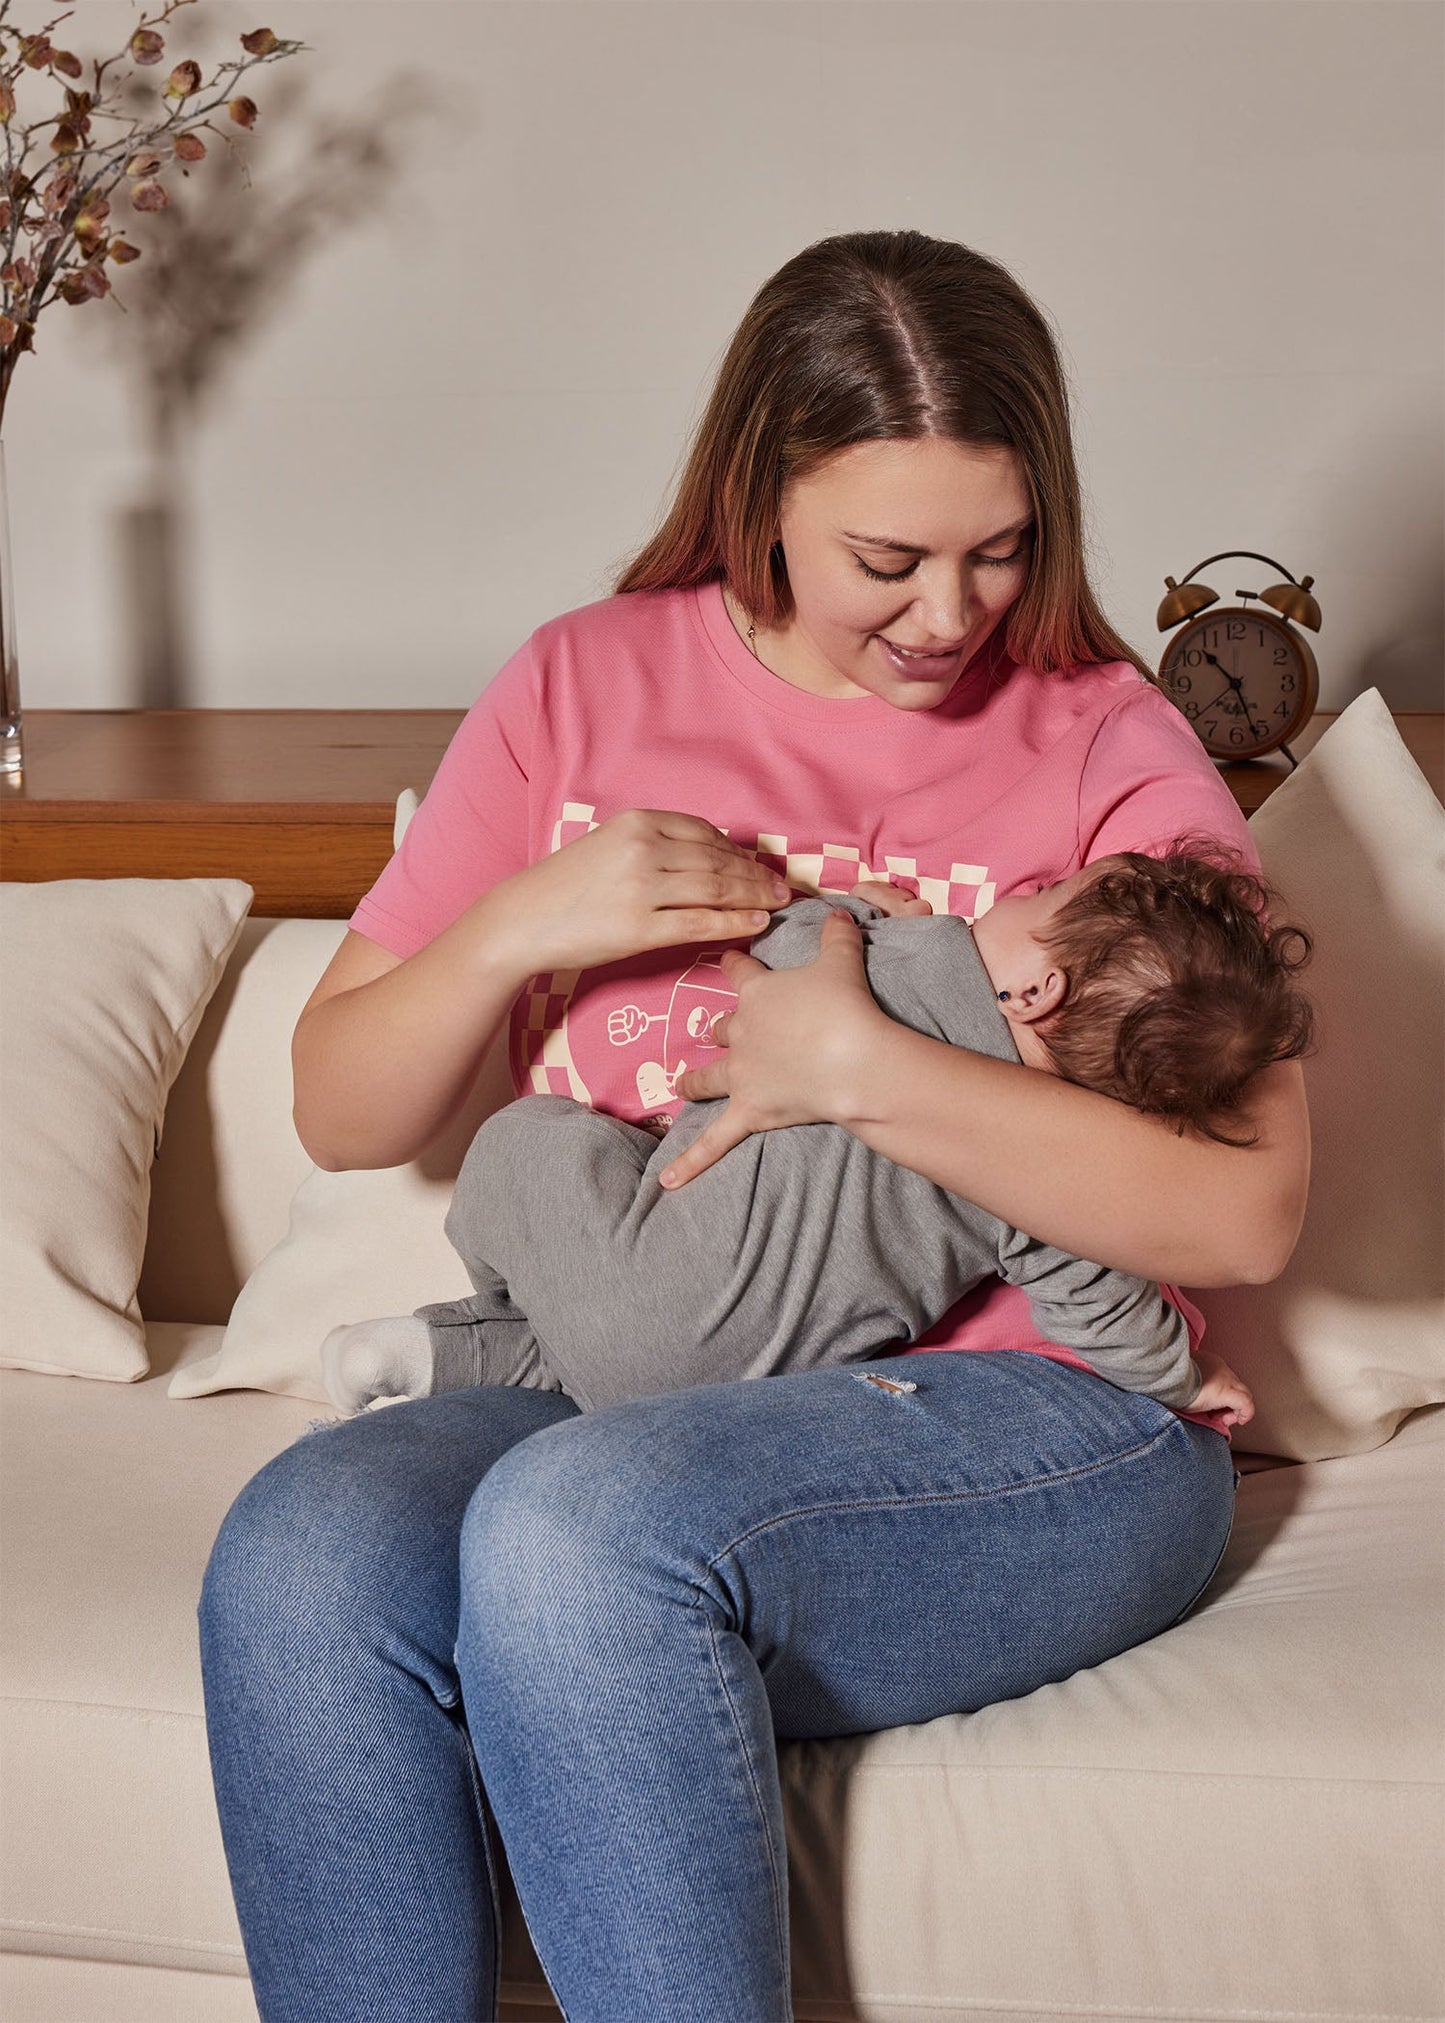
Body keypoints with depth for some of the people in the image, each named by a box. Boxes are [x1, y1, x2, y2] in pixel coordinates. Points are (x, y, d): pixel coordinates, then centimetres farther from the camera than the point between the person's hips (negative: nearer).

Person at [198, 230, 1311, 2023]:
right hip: (627, 1385, 3)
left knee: (585, 1522, -33)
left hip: (1028, 1417, -3)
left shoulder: (1106, 744, 1)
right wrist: (521, 927, -9)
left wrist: (857, 1068, -18)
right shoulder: (586, 687, 9)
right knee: (302, 1553, -27)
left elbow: (1247, 1216, -11)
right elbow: (339, 1114, 10)